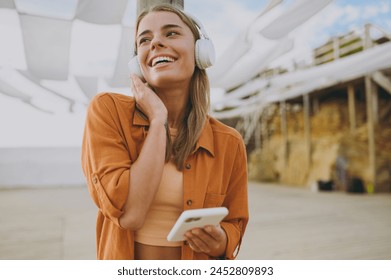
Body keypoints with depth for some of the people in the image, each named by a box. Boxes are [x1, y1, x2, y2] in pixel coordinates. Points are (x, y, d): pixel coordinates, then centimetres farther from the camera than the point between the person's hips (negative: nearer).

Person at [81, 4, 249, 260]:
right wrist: (158, 119, -18)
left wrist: (218, 242, -16)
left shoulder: (228, 143, -6)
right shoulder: (107, 110, -12)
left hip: (196, 273, 1)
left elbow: (234, 226, 4)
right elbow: (129, 214, -21)